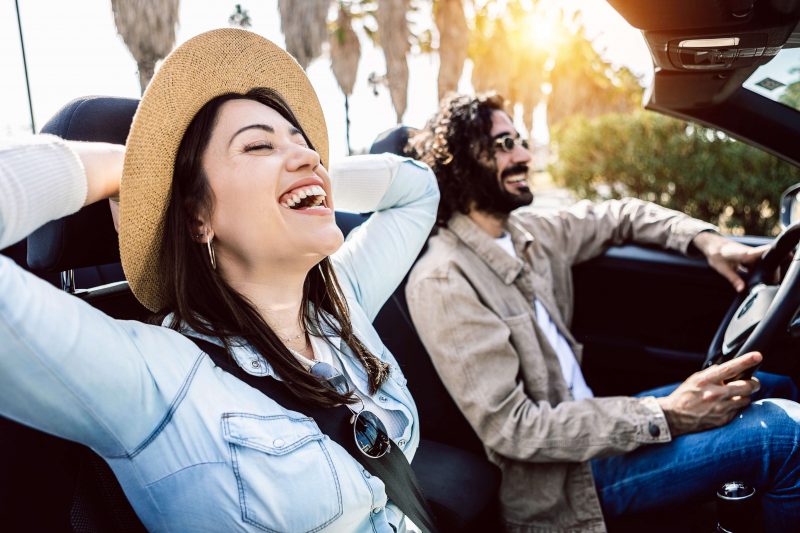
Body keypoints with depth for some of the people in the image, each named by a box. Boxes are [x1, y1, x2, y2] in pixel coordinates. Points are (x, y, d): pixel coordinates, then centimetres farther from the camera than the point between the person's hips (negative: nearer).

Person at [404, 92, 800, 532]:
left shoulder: (525, 233, 3)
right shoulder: (443, 281, -22)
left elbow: (616, 216, 21)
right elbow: (511, 428, -25)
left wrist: (705, 239, 3)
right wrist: (662, 417, -26)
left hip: (586, 418, 9)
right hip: (562, 475, -9)